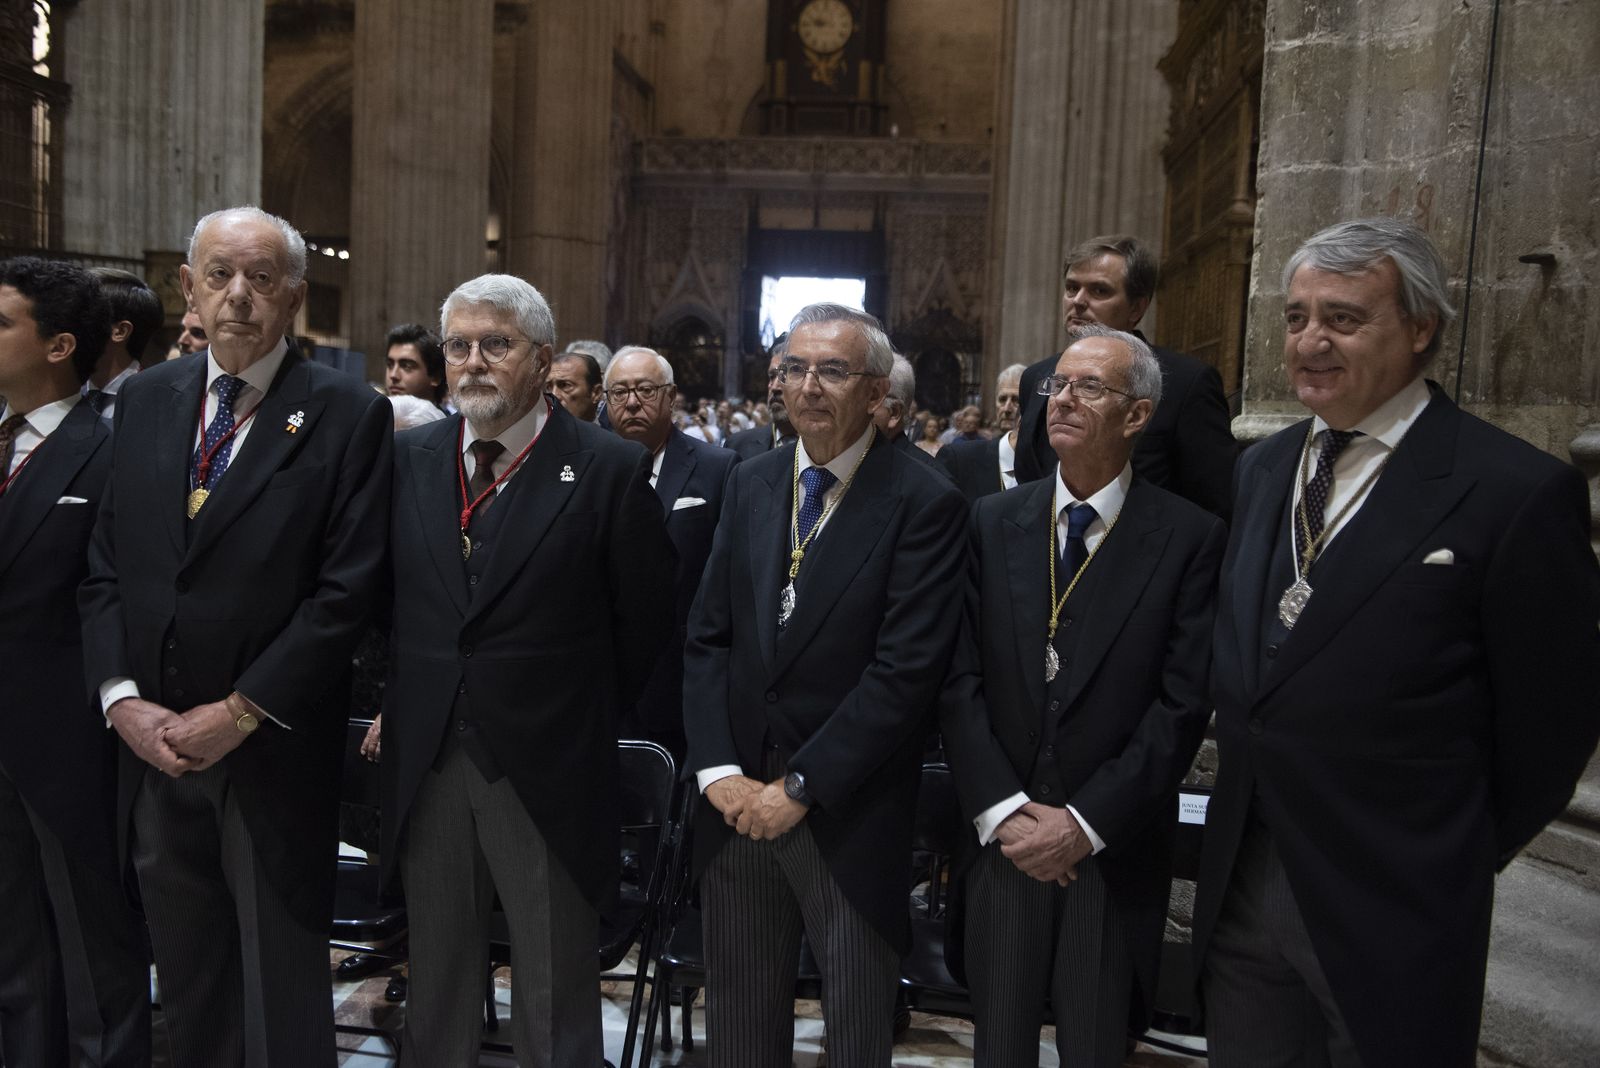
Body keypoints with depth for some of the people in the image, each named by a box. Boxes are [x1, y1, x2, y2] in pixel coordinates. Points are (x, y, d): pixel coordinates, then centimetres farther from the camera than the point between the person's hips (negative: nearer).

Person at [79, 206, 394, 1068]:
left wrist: (238, 713, -14)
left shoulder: (347, 415, -8)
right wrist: (122, 699, -4)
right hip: (152, 745, 5)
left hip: (273, 755, -4)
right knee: (188, 994, 18)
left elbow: (346, 591, -13)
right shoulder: (144, 399, 8)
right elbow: (105, 568, 8)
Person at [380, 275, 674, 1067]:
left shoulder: (611, 469, -8)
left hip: (548, 771, -4)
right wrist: (406, 699, 9)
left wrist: (580, 718, 3)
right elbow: (381, 594, 14)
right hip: (425, 764, 4)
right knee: (435, 994, 19)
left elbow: (644, 620, -2)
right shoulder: (408, 456, 5)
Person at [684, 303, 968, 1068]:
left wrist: (800, 787, -15)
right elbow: (707, 639, 6)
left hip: (849, 815, -4)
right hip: (737, 802, 5)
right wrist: (718, 770, -6)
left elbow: (906, 671, -16)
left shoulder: (924, 503, -10)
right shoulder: (750, 483, 7)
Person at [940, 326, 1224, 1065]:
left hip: (1114, 851, -2)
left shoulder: (1190, 538, -6)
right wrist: (1001, 810, -10)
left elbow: (1183, 704, -10)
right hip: (1001, 840, 2)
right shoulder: (993, 522, 3)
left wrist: (1085, 824, -13)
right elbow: (959, 679, -1)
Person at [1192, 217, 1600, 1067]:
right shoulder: (1261, 470, 6)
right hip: (1240, 877, 6)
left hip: (1392, 902, -5)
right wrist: (1245, 793, 10)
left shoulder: (1516, 493, -14)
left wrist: (1460, 860, 1)